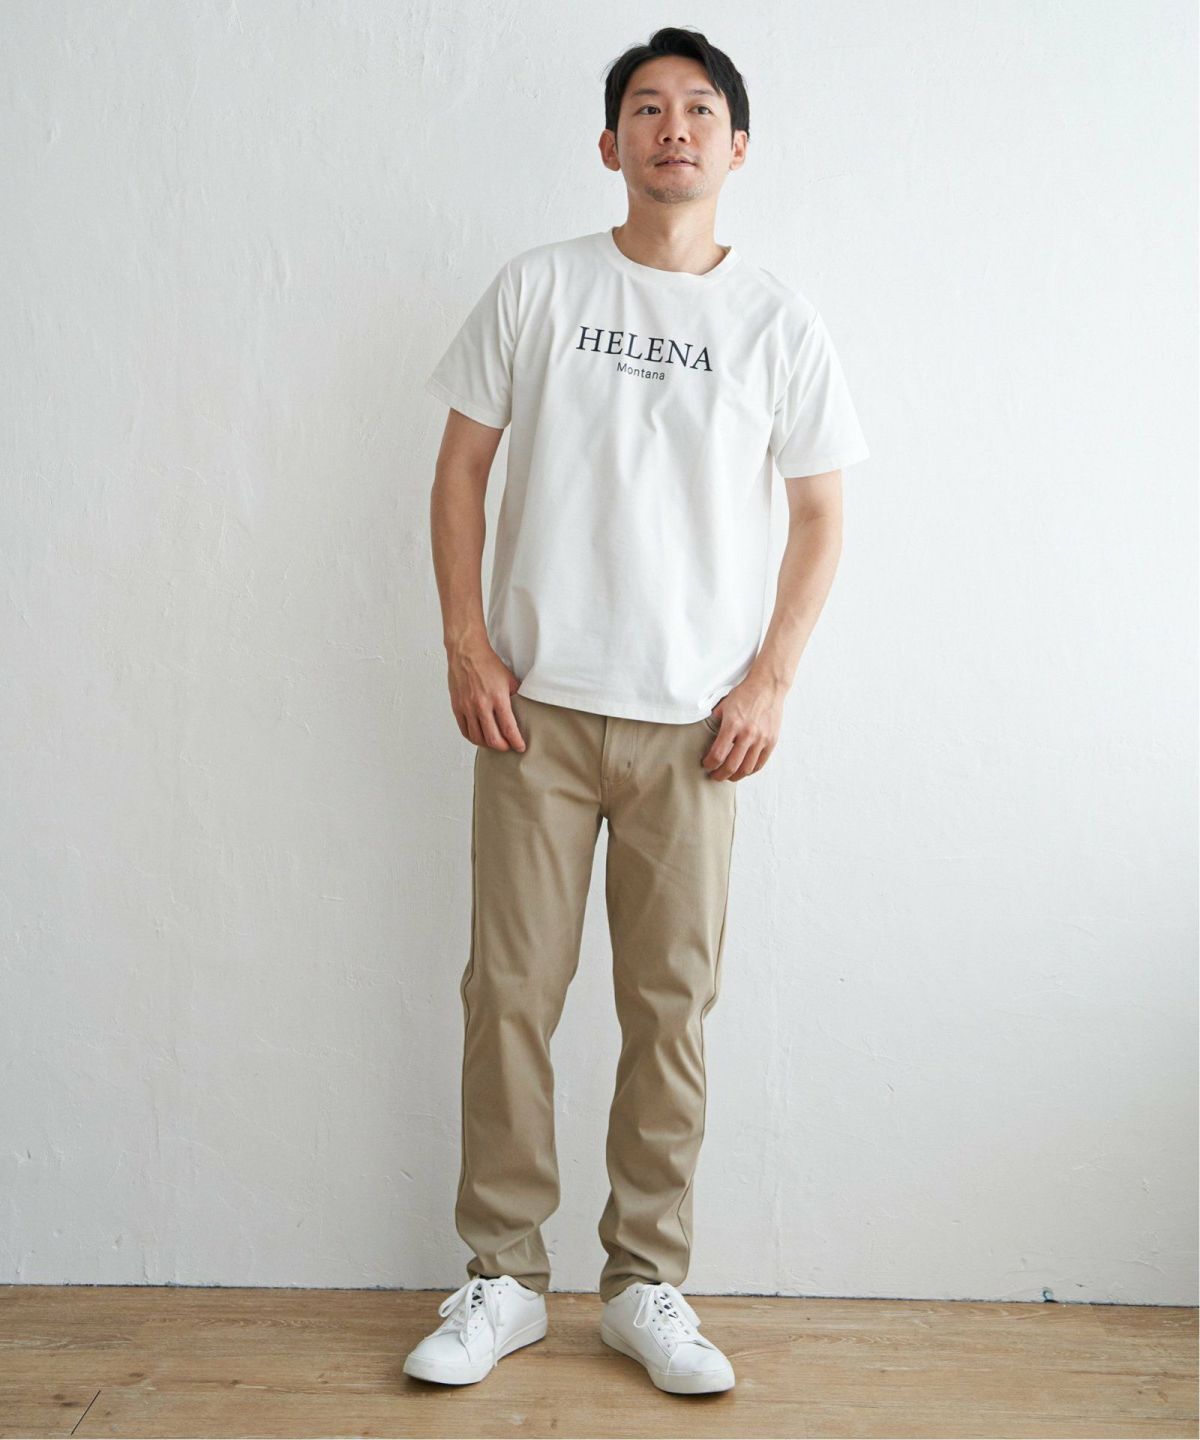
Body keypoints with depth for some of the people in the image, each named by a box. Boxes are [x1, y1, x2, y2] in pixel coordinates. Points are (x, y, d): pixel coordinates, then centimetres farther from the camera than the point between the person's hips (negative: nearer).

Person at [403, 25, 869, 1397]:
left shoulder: (776, 318, 6)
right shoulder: (538, 286, 6)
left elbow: (819, 514, 8)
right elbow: (460, 466, 7)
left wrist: (771, 680, -2)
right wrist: (466, 646, -2)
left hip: (692, 720, 0)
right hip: (535, 705, 0)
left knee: (672, 1005, 5)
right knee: (510, 992, 3)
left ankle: (645, 1284, 21)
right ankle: (502, 1278, 19)